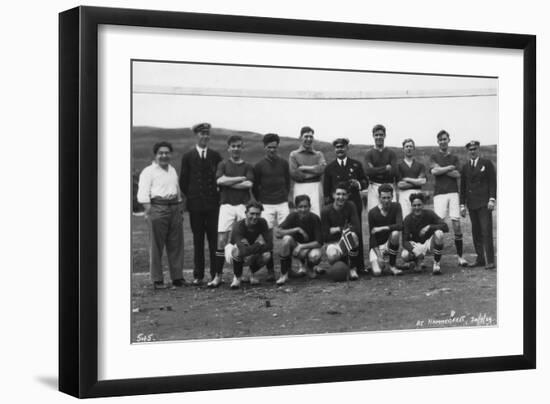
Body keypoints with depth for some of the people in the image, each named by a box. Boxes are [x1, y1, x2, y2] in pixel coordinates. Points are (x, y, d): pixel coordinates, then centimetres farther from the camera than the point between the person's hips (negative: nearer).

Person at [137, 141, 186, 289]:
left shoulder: (172, 170, 21)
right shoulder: (148, 171, 0)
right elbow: (143, 194, -8)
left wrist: (180, 210, 20)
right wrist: (148, 211, -17)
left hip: (174, 208, 6)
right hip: (157, 208, -6)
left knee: (176, 245, 5)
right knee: (156, 245, -3)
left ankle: (177, 277, 11)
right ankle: (157, 280, 0)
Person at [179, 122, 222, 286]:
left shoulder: (215, 156, 8)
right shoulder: (188, 157, 6)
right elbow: (183, 181, 9)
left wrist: (218, 196, 2)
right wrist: (190, 196, 3)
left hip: (213, 203, 0)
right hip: (195, 204, 0)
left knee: (214, 239, -1)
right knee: (197, 240, 3)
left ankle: (215, 274, 3)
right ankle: (198, 275, 6)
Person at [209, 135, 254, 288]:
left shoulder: (247, 167, 11)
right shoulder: (223, 165, 11)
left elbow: (249, 184, -6)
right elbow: (219, 180, -8)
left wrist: (228, 182, -7)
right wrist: (241, 178, -6)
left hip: (243, 205, 1)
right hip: (226, 205, -1)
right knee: (221, 241, -6)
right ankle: (218, 276, -4)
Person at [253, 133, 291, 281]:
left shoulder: (283, 163, 8)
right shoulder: (259, 166, 2)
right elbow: (254, 187, 7)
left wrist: (285, 196, 9)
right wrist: (260, 201, 3)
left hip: (282, 203, 2)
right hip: (266, 205, -2)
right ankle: (270, 270, 0)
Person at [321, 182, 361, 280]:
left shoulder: (350, 206, -5)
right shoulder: (326, 211, -7)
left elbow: (356, 228, -15)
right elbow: (325, 236, -6)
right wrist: (341, 229, -11)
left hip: (348, 242, 1)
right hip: (332, 242, -1)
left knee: (353, 235, -35)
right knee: (332, 256, -36)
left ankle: (353, 269, -20)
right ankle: (342, 261, 5)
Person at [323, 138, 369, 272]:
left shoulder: (356, 165, 11)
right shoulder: (329, 168, 9)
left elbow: (366, 182, 15)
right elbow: (326, 190, 10)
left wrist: (358, 184, -7)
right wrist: (328, 205, 1)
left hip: (354, 204, 1)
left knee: (357, 234, 0)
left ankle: (359, 265, 7)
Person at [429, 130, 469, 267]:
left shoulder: (454, 158, 17)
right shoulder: (434, 157, 13)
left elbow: (457, 175, 1)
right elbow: (434, 171, -6)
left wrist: (442, 170, -4)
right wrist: (450, 168, -1)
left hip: (453, 193, 2)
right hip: (439, 193, -2)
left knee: (456, 224, -3)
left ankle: (460, 256, 4)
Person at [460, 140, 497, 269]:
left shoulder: (486, 163, 4)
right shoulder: (465, 167, 15)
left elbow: (493, 182, 0)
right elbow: (463, 186, 16)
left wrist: (492, 199, -9)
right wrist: (462, 204, 10)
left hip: (484, 202, -4)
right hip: (472, 204, 4)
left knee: (486, 231, -9)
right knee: (476, 233, 4)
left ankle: (490, 260, -9)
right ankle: (480, 259, 8)